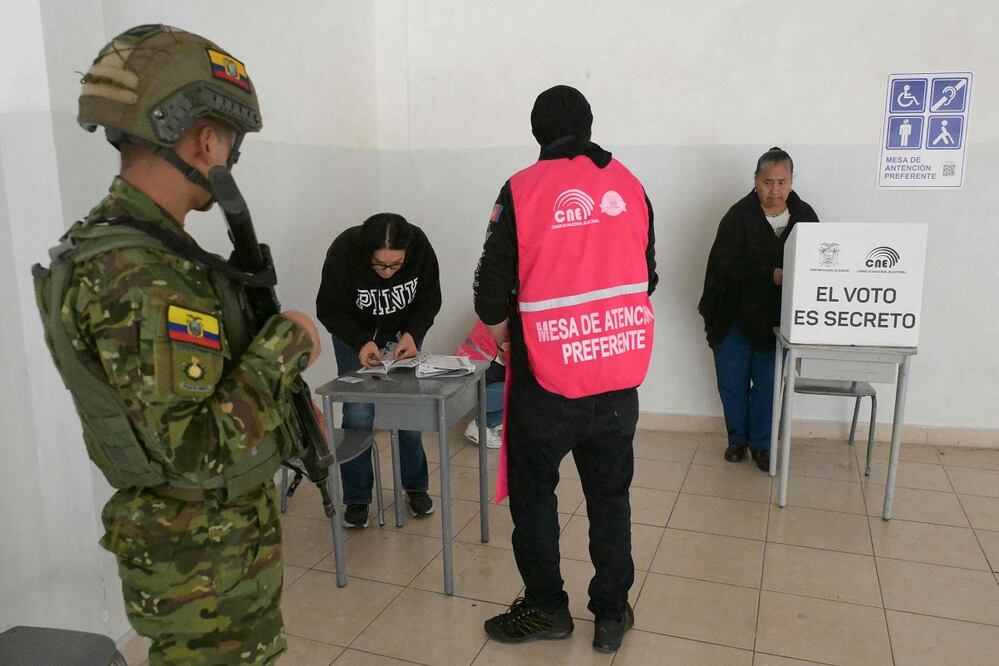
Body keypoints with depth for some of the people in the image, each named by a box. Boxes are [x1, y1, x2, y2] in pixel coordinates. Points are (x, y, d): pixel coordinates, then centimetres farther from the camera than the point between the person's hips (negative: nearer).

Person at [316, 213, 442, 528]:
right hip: (355, 333, -1)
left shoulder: (420, 247, -28)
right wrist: (361, 342, -34)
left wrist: (412, 334, -30)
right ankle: (356, 497, 7)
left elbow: (430, 300, -12)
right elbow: (329, 310, -19)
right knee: (358, 413, -10)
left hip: (403, 331, 2)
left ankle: (415, 486, 18)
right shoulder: (343, 252, -32)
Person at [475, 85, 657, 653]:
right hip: (620, 376, 4)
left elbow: (493, 289, -7)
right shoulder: (630, 185, 2)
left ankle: (546, 608, 28)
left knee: (533, 495, 15)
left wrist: (505, 335, 12)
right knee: (611, 497, 17)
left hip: (547, 379, -3)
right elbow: (647, 275, 10)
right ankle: (613, 614, 28)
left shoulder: (523, 190, -9)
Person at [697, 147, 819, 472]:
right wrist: (772, 274, -26)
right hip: (734, 314, -1)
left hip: (777, 317, 2)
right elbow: (725, 265, -18)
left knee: (768, 383, 5)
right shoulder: (739, 216, -10)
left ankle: (761, 443, 23)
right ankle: (737, 438, 29)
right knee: (732, 382, 9)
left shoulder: (805, 216, 1)